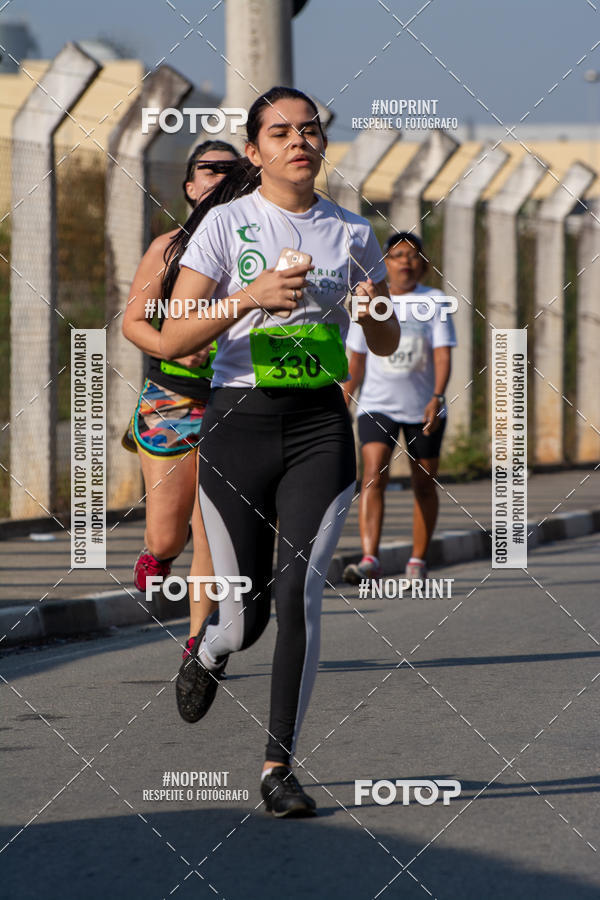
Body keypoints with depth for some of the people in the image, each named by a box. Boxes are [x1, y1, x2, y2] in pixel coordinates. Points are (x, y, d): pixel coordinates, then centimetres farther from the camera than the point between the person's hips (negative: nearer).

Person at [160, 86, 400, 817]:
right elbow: (172, 339, -7)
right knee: (245, 613, 1)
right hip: (237, 425, -1)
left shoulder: (351, 232, 7)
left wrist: (373, 310, -8)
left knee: (300, 594, -12)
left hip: (319, 427, 2)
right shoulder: (227, 223, -2)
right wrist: (247, 296, -22)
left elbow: (386, 346, 15)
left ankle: (278, 768, -2)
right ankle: (208, 650, 40)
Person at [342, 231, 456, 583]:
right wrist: (345, 402, 14)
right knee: (374, 476, -16)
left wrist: (437, 398, -24)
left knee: (424, 485, 6)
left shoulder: (435, 301, 0)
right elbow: (357, 359, 15)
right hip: (377, 406, 0)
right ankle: (370, 559, -26)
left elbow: (443, 355, -10)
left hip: (424, 409, 0)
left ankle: (418, 561, 21)